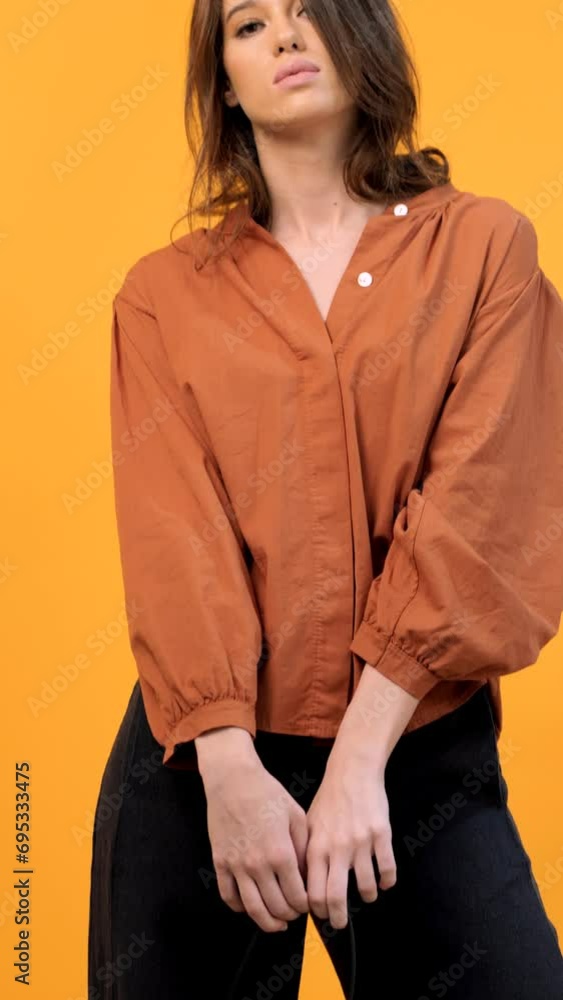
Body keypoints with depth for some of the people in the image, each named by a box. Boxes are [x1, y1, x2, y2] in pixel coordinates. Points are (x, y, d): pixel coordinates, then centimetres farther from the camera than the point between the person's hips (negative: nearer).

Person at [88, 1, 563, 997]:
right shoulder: (165, 293, 5)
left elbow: (475, 506, -7)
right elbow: (173, 538, -4)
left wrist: (360, 756, -15)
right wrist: (231, 769, -17)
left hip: (423, 758, 0)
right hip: (207, 757, 1)